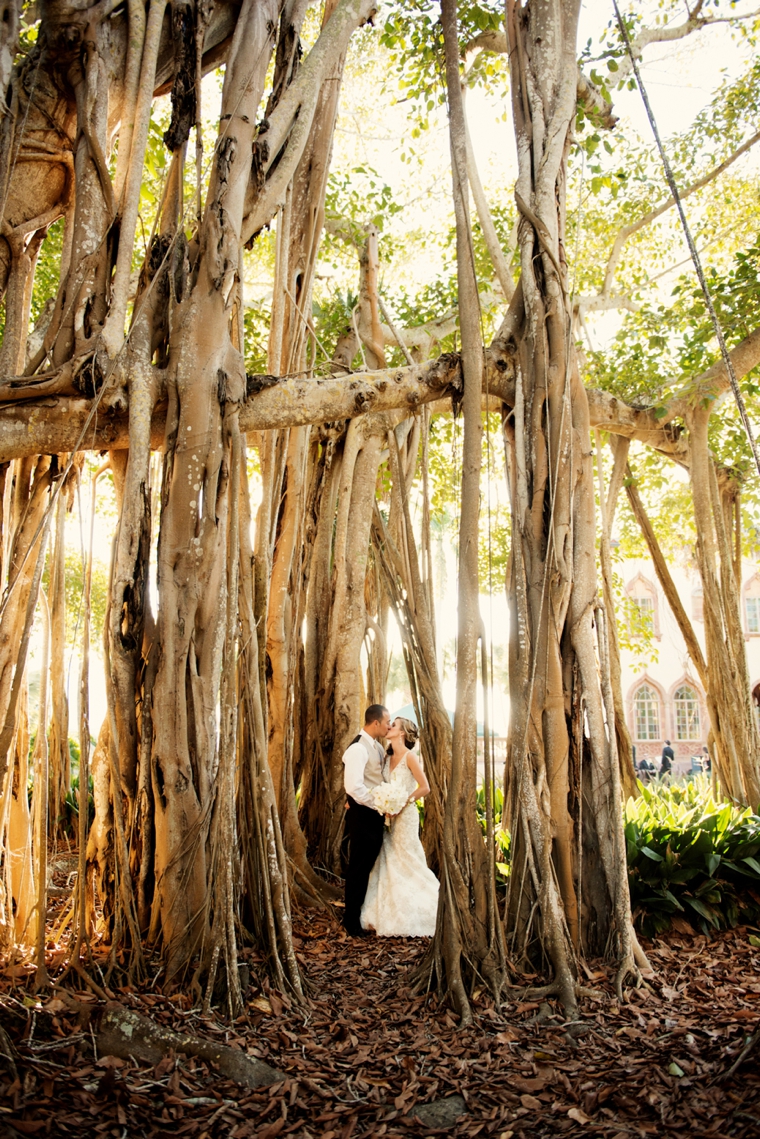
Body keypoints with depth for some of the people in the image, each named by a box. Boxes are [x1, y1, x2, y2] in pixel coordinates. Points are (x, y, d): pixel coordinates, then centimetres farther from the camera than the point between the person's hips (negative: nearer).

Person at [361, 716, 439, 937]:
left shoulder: (409, 756, -10)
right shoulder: (390, 757, 12)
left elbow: (425, 787, -13)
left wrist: (402, 802, -17)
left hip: (405, 816, -7)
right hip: (390, 817, 7)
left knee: (406, 865, -1)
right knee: (389, 866, 9)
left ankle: (412, 919, 11)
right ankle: (391, 917, 17)